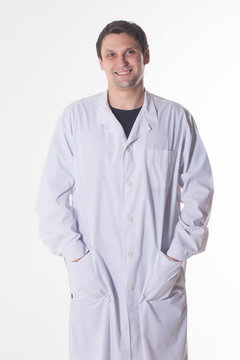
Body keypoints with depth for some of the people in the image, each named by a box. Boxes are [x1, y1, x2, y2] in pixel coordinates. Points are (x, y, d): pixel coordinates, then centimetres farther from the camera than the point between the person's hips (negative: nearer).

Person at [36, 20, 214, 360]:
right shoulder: (75, 118, 2)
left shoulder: (176, 119, 2)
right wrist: (76, 259, -5)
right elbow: (52, 196, 3)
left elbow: (199, 189, 4)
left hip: (160, 283, 0)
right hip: (94, 281, 0)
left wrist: (176, 256, -4)